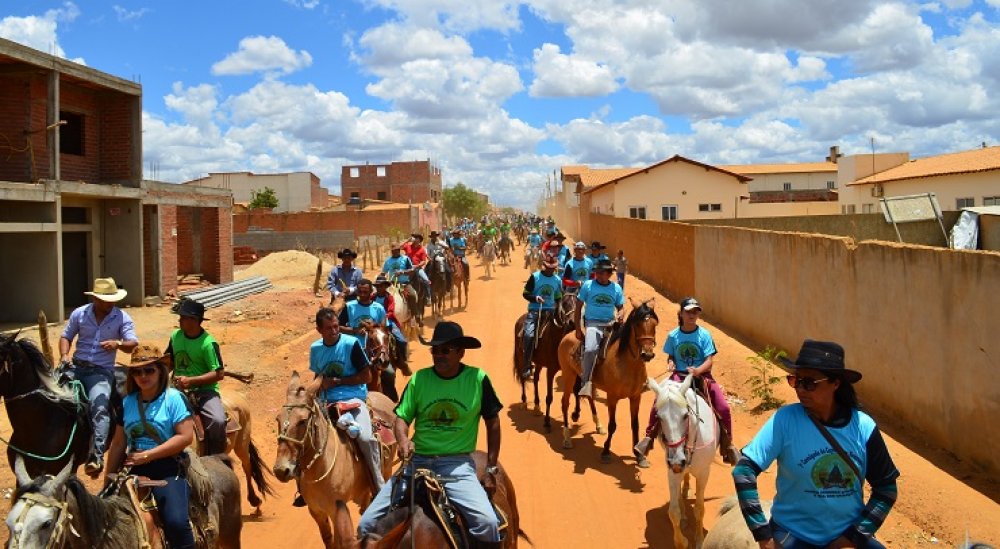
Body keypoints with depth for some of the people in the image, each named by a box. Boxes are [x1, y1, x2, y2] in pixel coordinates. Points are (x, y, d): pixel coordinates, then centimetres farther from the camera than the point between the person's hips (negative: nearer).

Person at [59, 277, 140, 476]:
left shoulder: (122, 318, -1)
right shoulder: (79, 313, 6)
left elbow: (133, 344, -9)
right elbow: (66, 337, 14)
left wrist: (118, 344, -31)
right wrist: (64, 356, -5)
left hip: (102, 371, -3)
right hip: (76, 366, 3)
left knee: (99, 407, -24)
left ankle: (96, 456, -27)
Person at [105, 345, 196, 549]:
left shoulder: (174, 398, -5)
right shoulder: (127, 402, 11)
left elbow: (185, 437, -14)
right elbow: (118, 444, 17)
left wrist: (147, 455, -15)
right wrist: (109, 477, 15)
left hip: (167, 468, -6)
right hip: (134, 469, 6)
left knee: (176, 522, -25)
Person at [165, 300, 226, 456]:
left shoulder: (208, 343, -12)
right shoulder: (176, 336, 5)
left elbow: (219, 374, -14)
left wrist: (191, 380, -21)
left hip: (204, 391, -5)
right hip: (180, 390, 6)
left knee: (218, 421, -30)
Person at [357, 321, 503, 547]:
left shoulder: (478, 379, -4)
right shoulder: (419, 378, 1)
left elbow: (492, 422, 5)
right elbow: (401, 417, 5)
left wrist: (491, 468, 4)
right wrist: (403, 440, -18)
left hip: (457, 464, -2)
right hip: (417, 461, 3)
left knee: (488, 523, -26)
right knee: (367, 525, -4)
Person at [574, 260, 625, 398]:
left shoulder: (616, 288, 8)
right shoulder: (588, 285, 0)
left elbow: (620, 307, 17)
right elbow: (578, 308, 4)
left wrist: (620, 316, -9)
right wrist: (578, 330, -2)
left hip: (611, 323, 4)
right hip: (593, 323, -4)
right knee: (590, 349, -29)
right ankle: (586, 383, -20)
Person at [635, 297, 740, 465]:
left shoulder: (704, 335, -5)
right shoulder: (673, 335, 1)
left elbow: (709, 361, -8)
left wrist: (698, 370, -27)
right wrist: (670, 364, -11)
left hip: (702, 376, -1)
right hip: (679, 376, 1)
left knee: (723, 407, -15)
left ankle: (727, 444, 7)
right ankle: (649, 437, -1)